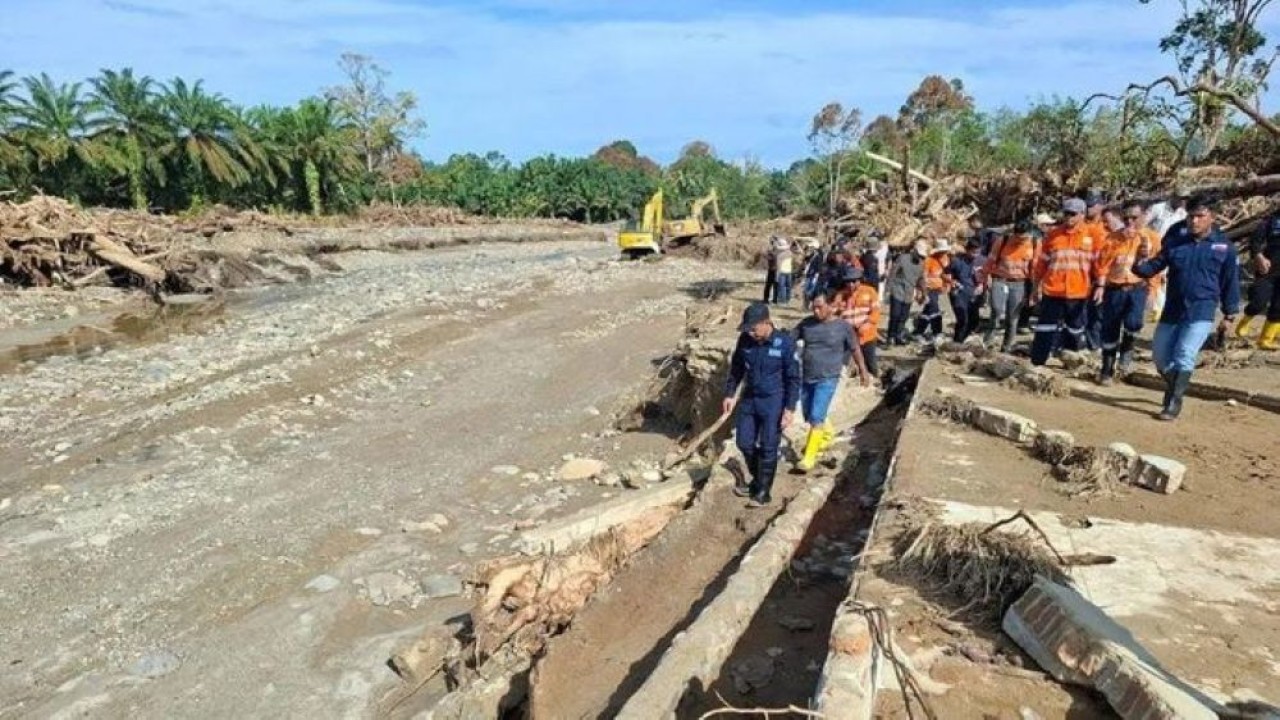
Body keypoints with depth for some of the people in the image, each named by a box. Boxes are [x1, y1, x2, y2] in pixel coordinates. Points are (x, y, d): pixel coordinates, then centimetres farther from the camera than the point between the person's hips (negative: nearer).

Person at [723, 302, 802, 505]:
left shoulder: (785, 343, -18)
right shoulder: (744, 340, -5)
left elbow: (794, 379, -12)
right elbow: (736, 368, 9)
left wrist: (790, 408, -15)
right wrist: (729, 394, 7)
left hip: (773, 402, -5)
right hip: (749, 399, 5)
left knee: (768, 448, 3)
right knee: (745, 443, 12)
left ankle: (763, 491, 19)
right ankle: (757, 479, 35)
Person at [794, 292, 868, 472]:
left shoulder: (843, 327, -8)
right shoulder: (807, 323, -1)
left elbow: (855, 350, 5)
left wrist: (863, 372, 14)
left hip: (827, 380, -5)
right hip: (806, 378, 5)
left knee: (816, 418, -12)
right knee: (808, 416, 18)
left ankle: (809, 457, -3)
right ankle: (828, 434, 48)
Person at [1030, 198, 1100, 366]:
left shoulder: (1092, 235, 1)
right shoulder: (1053, 234, 5)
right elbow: (1042, 262, 9)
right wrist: (1036, 287, 10)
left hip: (1078, 293, 0)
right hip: (1052, 291, 1)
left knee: (1075, 330, 14)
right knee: (1045, 331, 0)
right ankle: (1036, 364, 4)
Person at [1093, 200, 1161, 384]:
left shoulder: (1152, 238, 4)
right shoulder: (1114, 237, 3)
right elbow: (1102, 263, -1)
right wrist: (1100, 286, -10)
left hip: (1137, 287, -1)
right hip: (1114, 288, 1)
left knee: (1133, 321, -26)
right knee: (1110, 331, 3)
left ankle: (1127, 349, 5)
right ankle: (1107, 371, 16)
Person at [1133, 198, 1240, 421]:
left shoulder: (1224, 246, -1)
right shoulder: (1175, 241, 3)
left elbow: (1231, 281, 5)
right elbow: (1156, 265, 2)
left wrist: (1229, 314, 7)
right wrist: (1140, 266, -22)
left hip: (1201, 311, -3)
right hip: (1172, 309, 3)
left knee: (1184, 356, -15)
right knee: (1160, 355, 9)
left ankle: (1174, 403, -5)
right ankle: (1174, 389, 36)